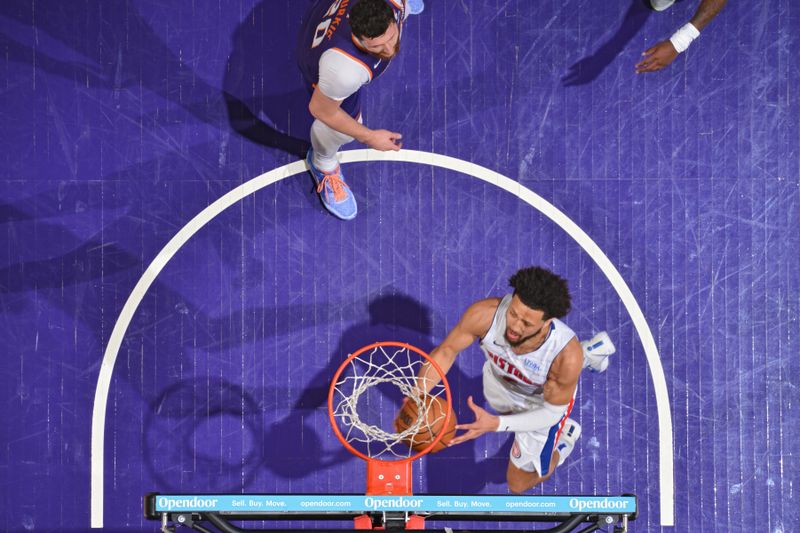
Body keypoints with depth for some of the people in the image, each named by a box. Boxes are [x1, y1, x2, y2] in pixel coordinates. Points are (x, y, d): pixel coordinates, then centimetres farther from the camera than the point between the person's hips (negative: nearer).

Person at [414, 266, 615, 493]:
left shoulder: (567, 355, -46)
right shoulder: (485, 314, -42)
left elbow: (552, 411, -30)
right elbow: (446, 351, -24)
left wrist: (496, 423, -44)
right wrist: (419, 393, -40)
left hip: (543, 400, -3)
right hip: (499, 379, 4)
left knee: (518, 484, 14)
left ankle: (565, 435, 44)